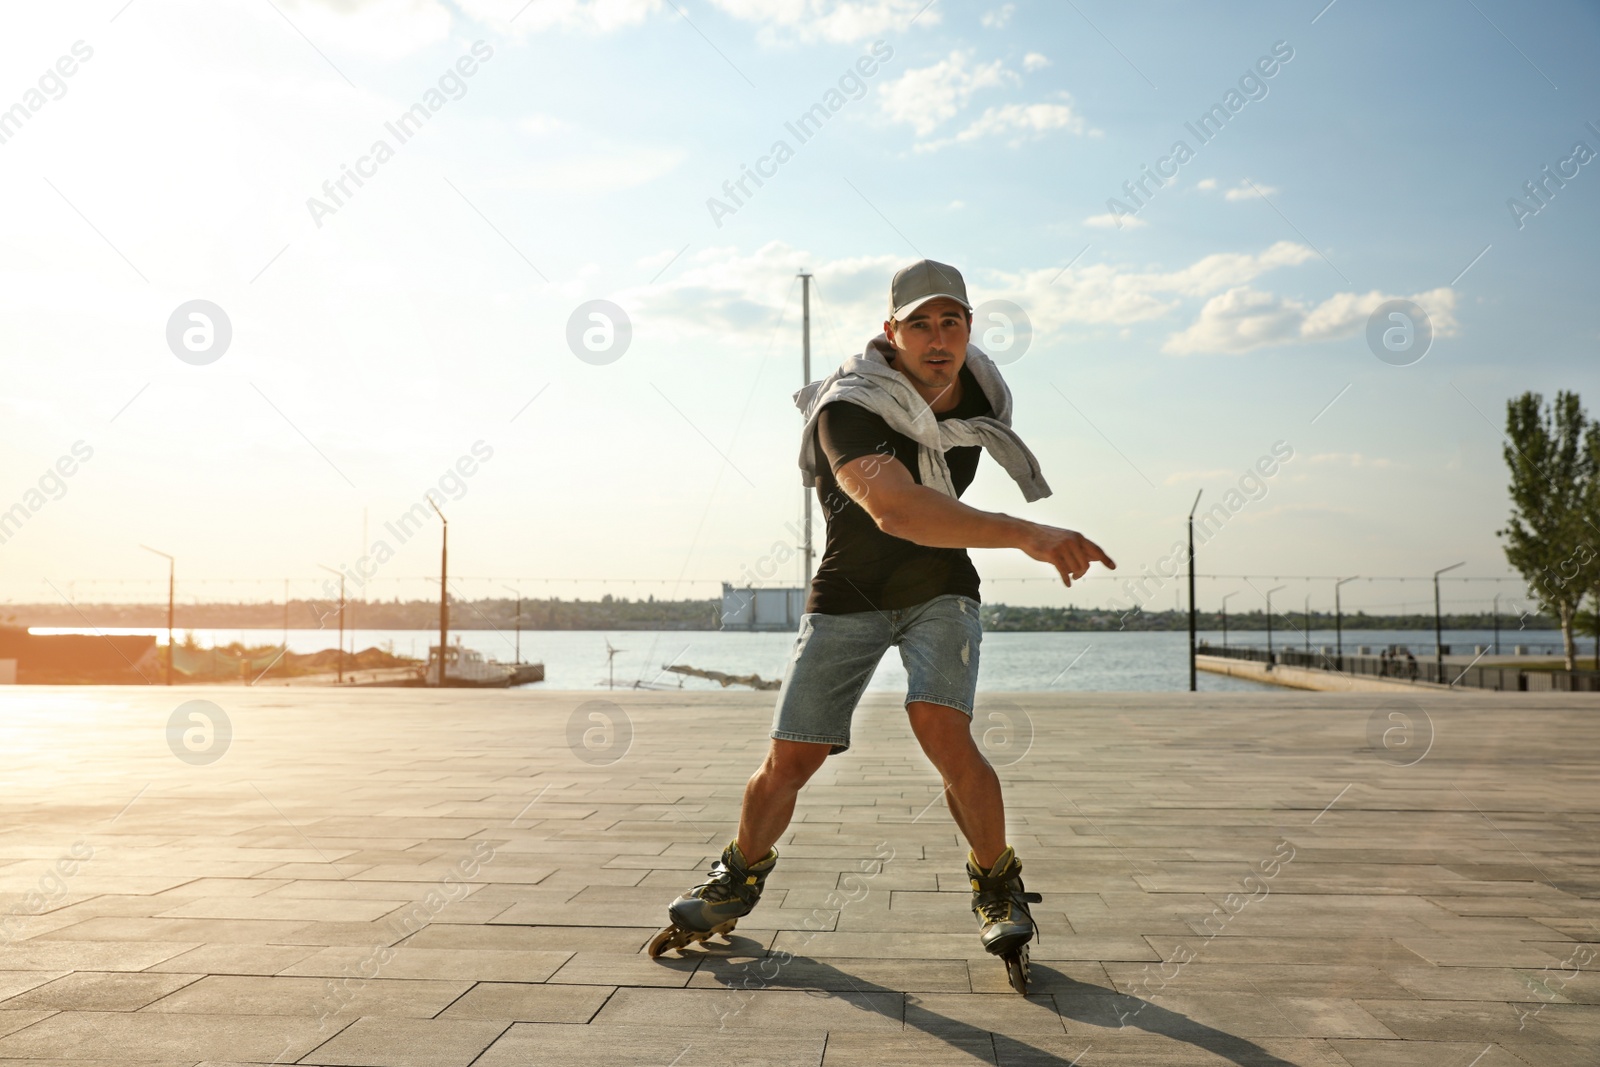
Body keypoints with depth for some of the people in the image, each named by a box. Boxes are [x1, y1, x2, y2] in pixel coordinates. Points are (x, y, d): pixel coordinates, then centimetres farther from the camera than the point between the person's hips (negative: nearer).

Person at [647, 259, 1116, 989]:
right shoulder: (848, 411, -29)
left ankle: (998, 888, 1)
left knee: (941, 730, -22)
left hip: (940, 590, 2)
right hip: (848, 595, -2)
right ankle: (739, 879, 28)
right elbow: (893, 507, -48)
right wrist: (1025, 535, -57)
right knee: (788, 762, -2)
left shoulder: (980, 390, -8)